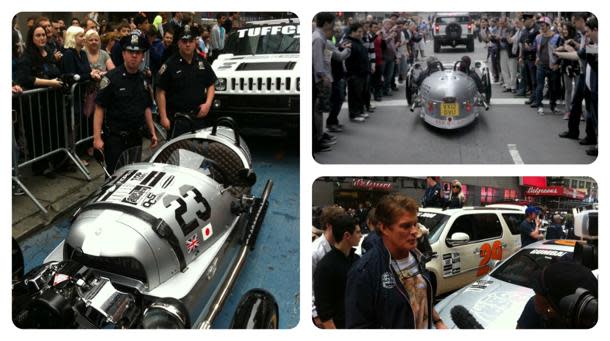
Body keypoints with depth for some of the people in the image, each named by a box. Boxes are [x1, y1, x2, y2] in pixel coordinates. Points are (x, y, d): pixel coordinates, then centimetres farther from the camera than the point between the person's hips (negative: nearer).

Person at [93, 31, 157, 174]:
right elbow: (99, 108, -12)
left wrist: (152, 133, 13)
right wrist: (97, 137, -17)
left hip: (136, 137, 6)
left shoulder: (143, 79, 9)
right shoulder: (111, 78, -11)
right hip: (115, 137, -6)